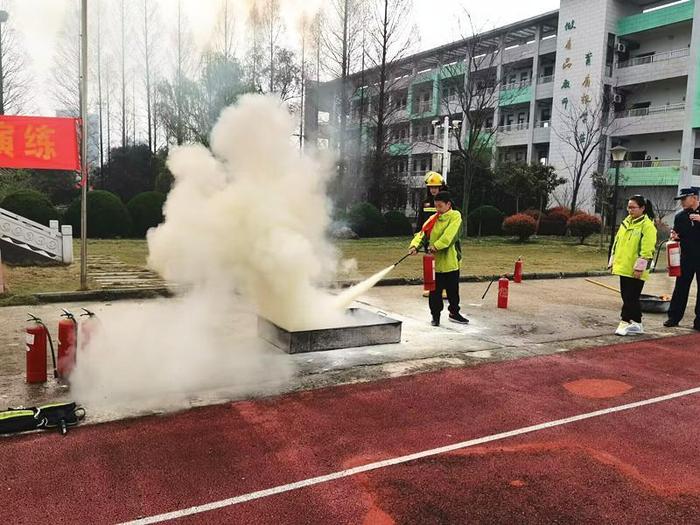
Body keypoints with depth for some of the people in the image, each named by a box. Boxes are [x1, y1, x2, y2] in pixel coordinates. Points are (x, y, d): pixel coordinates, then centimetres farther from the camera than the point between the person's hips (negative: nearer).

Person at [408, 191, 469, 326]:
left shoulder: (455, 216, -5)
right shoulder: (433, 219, 8)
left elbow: (449, 234, -20)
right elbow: (423, 234, -2)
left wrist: (437, 245, -30)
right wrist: (415, 245, -19)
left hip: (451, 261, -2)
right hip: (435, 262, 3)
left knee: (453, 290, 12)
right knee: (435, 291, 6)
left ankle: (454, 313, 30)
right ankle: (435, 315, 19)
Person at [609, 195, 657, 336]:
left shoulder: (647, 225, -12)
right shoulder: (626, 222, 12)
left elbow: (647, 250, -16)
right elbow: (617, 242, 18)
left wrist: (639, 267, -18)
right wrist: (614, 260, 17)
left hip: (635, 270, -8)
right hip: (623, 267, 8)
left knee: (630, 297, -4)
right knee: (626, 296, 12)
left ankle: (625, 322, 3)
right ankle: (636, 324, 21)